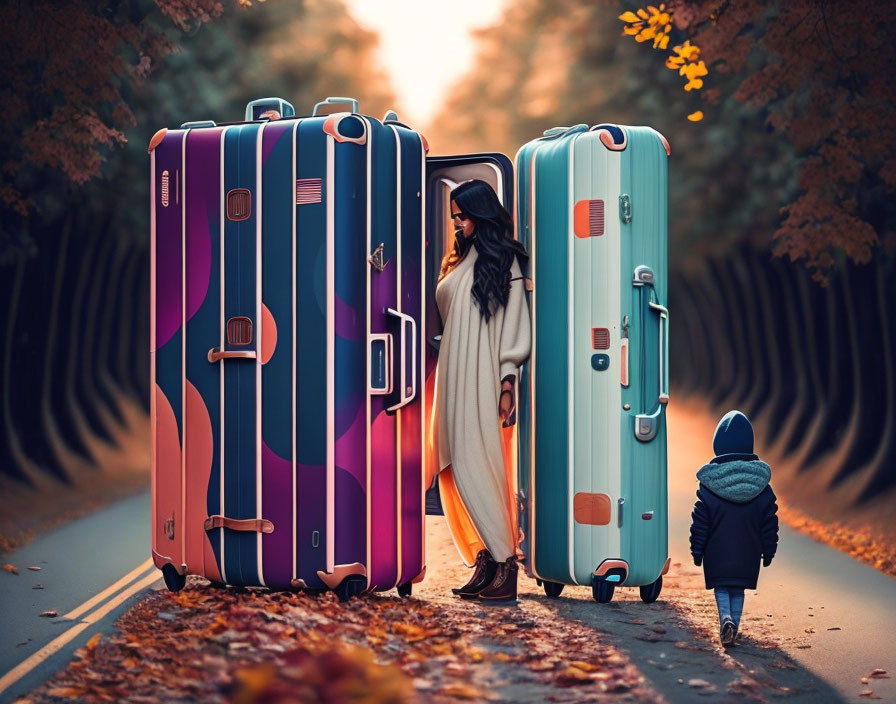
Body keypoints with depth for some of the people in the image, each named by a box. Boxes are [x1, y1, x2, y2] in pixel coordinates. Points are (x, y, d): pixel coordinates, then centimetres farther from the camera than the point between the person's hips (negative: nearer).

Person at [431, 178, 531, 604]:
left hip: (483, 377, -7)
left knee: (480, 467, -12)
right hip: (454, 377, 7)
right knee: (459, 470, 2)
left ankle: (506, 566, -9)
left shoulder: (503, 260, -2)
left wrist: (507, 383, -14)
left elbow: (514, 322, -8)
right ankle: (486, 563, 4)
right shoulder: (459, 261, 19)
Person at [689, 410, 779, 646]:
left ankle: (726, 619, -15)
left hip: (718, 551, -2)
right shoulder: (760, 480, -3)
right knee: (738, 589, 15)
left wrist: (697, 551, 2)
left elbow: (700, 521, -7)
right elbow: (769, 519, 2)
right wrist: (768, 550, 11)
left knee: (721, 587, 8)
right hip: (748, 552, 2)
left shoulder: (710, 482, -10)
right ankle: (733, 628, 16)